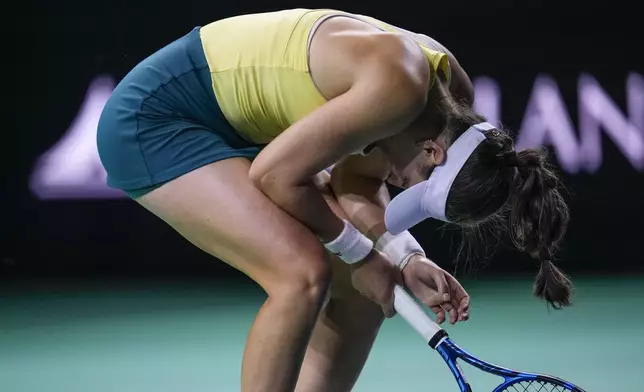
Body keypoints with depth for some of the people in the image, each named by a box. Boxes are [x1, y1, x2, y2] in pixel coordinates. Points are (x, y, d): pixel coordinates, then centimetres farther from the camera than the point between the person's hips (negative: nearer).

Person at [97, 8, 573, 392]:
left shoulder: (450, 92, -4)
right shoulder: (401, 89, -31)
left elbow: (355, 185, 4)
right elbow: (275, 175, -26)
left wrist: (405, 259, -12)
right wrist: (361, 253, -14)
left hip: (239, 132, 9)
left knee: (360, 285, 4)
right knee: (305, 273, -23)